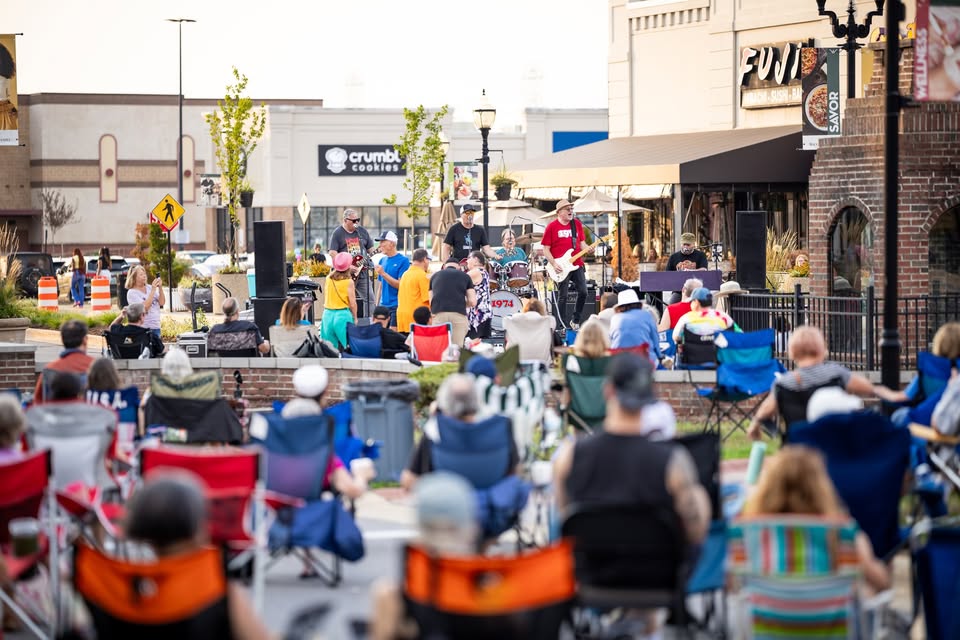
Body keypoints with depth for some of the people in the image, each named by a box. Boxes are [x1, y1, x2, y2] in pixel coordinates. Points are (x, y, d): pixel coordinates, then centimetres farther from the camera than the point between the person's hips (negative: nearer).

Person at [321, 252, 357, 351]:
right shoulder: (349, 282, -9)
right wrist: (355, 318, 5)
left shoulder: (329, 279, 3)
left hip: (328, 314, 4)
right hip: (343, 315, -4)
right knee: (345, 348, 1)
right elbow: (352, 303, -6)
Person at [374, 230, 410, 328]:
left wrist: (383, 273, -16)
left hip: (396, 305, -6)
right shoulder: (383, 261, 12)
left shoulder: (403, 260, -7)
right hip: (383, 305, 6)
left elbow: (400, 285, -12)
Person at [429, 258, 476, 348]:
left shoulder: (435, 276, 20)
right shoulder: (464, 276, 16)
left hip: (438, 314, 1)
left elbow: (430, 301, 19)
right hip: (458, 315, -1)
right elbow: (472, 302, 10)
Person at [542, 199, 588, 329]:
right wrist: (554, 264, -14)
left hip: (577, 265, 4)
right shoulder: (552, 227, -3)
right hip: (561, 269, -4)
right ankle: (560, 326, 5)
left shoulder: (577, 224, 11)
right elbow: (546, 249, -3)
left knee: (583, 292, -3)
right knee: (562, 297, -3)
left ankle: (575, 320, 14)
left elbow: (582, 243, 15)